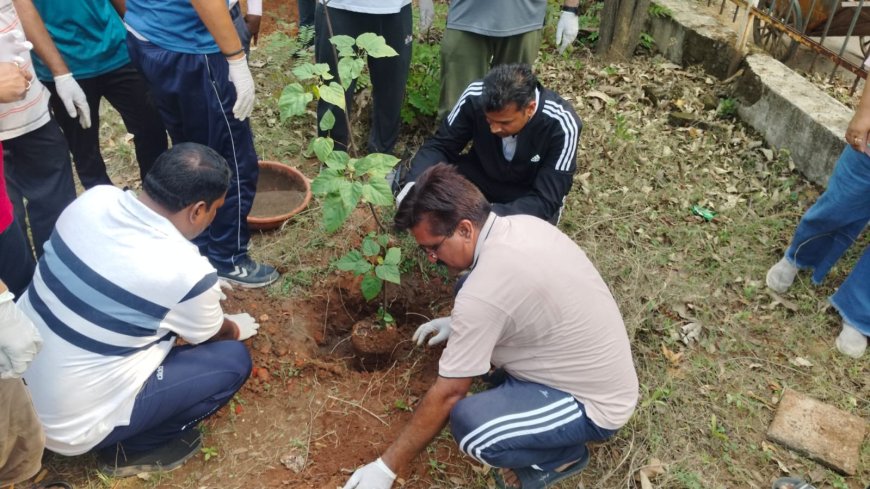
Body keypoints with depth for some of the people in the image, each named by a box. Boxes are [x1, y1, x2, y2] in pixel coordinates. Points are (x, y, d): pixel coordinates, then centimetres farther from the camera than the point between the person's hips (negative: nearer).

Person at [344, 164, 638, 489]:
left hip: (595, 404, -8)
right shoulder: (522, 225, -6)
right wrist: (459, 324, 10)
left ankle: (564, 454, -1)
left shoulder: (483, 291, -31)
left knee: (468, 424, -29)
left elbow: (447, 394, -22)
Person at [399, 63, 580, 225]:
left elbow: (545, 201, -30)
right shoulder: (475, 97, -24)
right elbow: (440, 145, -13)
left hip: (530, 197, -2)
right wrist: (414, 184, -33)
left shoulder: (561, 126, -31)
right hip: (481, 175, 2)